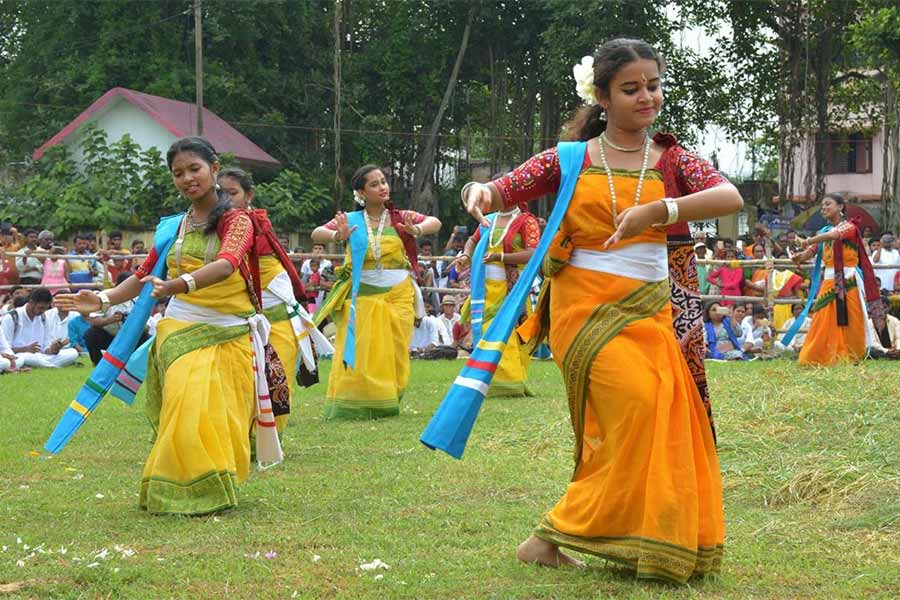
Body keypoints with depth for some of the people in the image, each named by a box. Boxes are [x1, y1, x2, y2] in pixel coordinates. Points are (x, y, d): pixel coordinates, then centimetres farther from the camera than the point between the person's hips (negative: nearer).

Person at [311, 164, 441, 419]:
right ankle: (352, 407, -1)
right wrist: (337, 236, -32)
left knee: (393, 356, 3)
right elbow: (316, 234, -10)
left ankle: (386, 405, 13)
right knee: (358, 356, -6)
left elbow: (435, 223, -11)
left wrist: (416, 230, -34)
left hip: (397, 296, 1)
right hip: (361, 297, -1)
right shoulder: (351, 220, 1)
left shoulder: (399, 218, 3)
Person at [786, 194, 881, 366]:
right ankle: (814, 359, 0)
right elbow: (810, 253, 8)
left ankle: (851, 358, 3)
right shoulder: (823, 232, 15)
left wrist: (809, 241, -19)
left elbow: (833, 235, -23)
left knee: (850, 324, -3)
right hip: (828, 282, 5)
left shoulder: (849, 227, -3)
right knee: (823, 324, 0)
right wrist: (799, 257, -14)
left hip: (848, 281, -5)